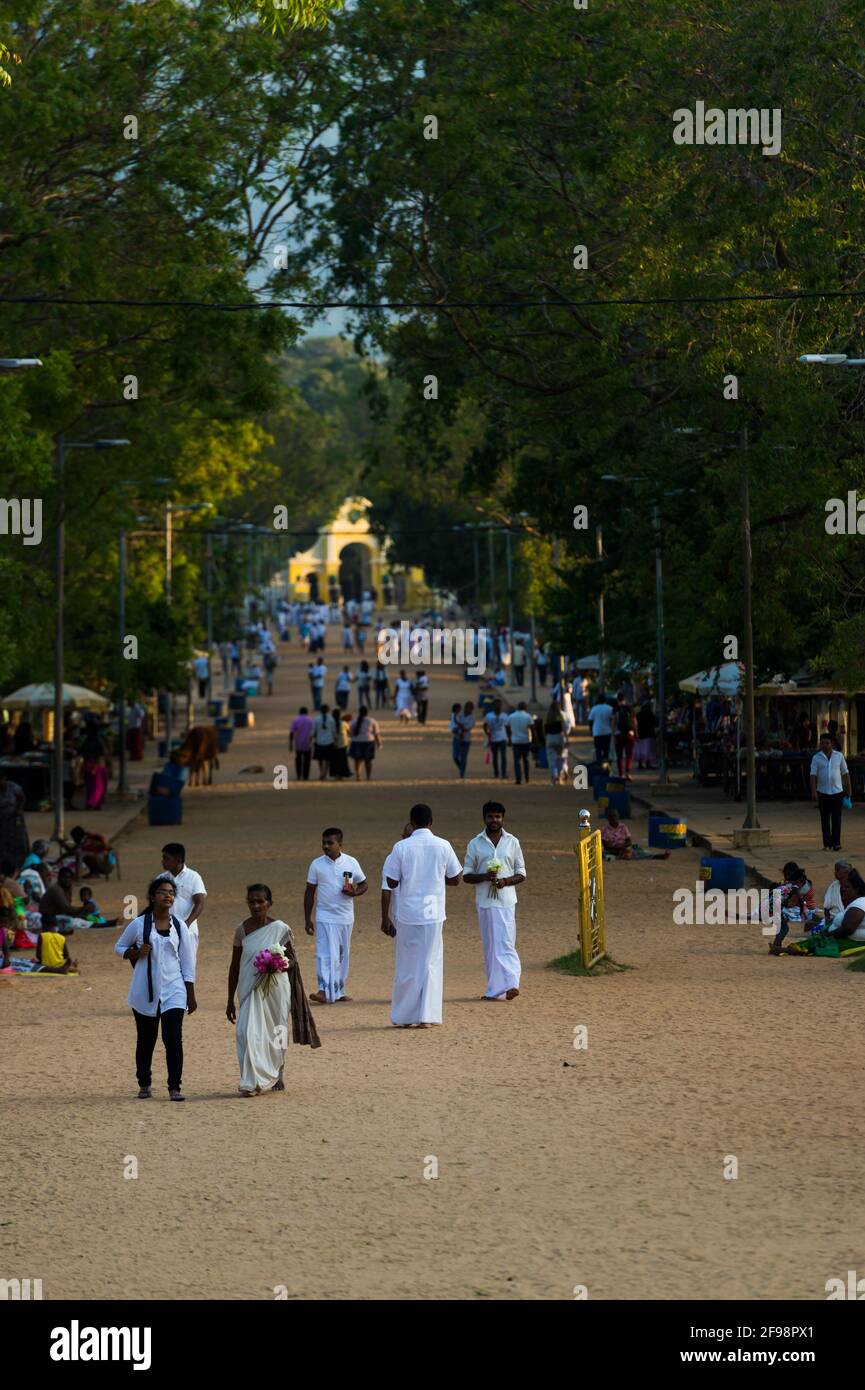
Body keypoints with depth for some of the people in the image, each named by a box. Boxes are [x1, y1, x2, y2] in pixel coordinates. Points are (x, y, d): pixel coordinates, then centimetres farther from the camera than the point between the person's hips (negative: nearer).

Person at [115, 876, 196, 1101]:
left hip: (173, 991, 0)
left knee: (173, 1038, -11)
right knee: (146, 1040, 9)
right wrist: (136, 953, -10)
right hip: (145, 992, 0)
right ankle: (144, 1085, 26)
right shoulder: (139, 924, -1)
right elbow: (119, 947, 12)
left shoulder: (179, 926, 3)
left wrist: (191, 996, 6)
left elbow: (187, 963, 7)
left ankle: (174, 1088, -9)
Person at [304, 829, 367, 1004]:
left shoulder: (351, 863, 0)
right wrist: (307, 920, 2)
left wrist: (355, 892, -13)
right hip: (325, 917, -2)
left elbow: (364, 884, 11)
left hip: (345, 917, 2)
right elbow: (310, 892, 5)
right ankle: (325, 991, -21)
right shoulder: (317, 864, -1)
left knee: (343, 955, 9)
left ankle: (339, 991, 19)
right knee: (325, 954, -13)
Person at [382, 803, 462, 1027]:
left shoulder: (401, 847, -8)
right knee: (431, 963, 7)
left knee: (407, 966, 8)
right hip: (433, 914, 1)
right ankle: (426, 1016, 3)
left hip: (408, 914, -1)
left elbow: (392, 882, -3)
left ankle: (403, 1017, 12)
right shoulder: (443, 846, -3)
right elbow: (455, 878, 6)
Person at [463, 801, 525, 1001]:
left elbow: (521, 874, 8)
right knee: (489, 946, 5)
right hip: (484, 901, 2)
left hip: (506, 900, -2)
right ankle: (495, 989, 11)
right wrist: (485, 876, -13)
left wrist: (505, 881, -12)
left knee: (505, 943, -12)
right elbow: (466, 875, 7)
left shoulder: (512, 842, 6)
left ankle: (510, 984, -21)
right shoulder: (475, 844, 6)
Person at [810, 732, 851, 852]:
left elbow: (845, 773, 10)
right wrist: (813, 791, -14)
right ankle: (827, 843, 6)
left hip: (837, 791, 0)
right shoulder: (816, 758, 1)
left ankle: (836, 843, 1)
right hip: (823, 792, 0)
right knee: (825, 819, 2)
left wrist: (848, 789, 8)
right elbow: (813, 775, -5)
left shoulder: (839, 756, 5)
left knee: (836, 819, -2)